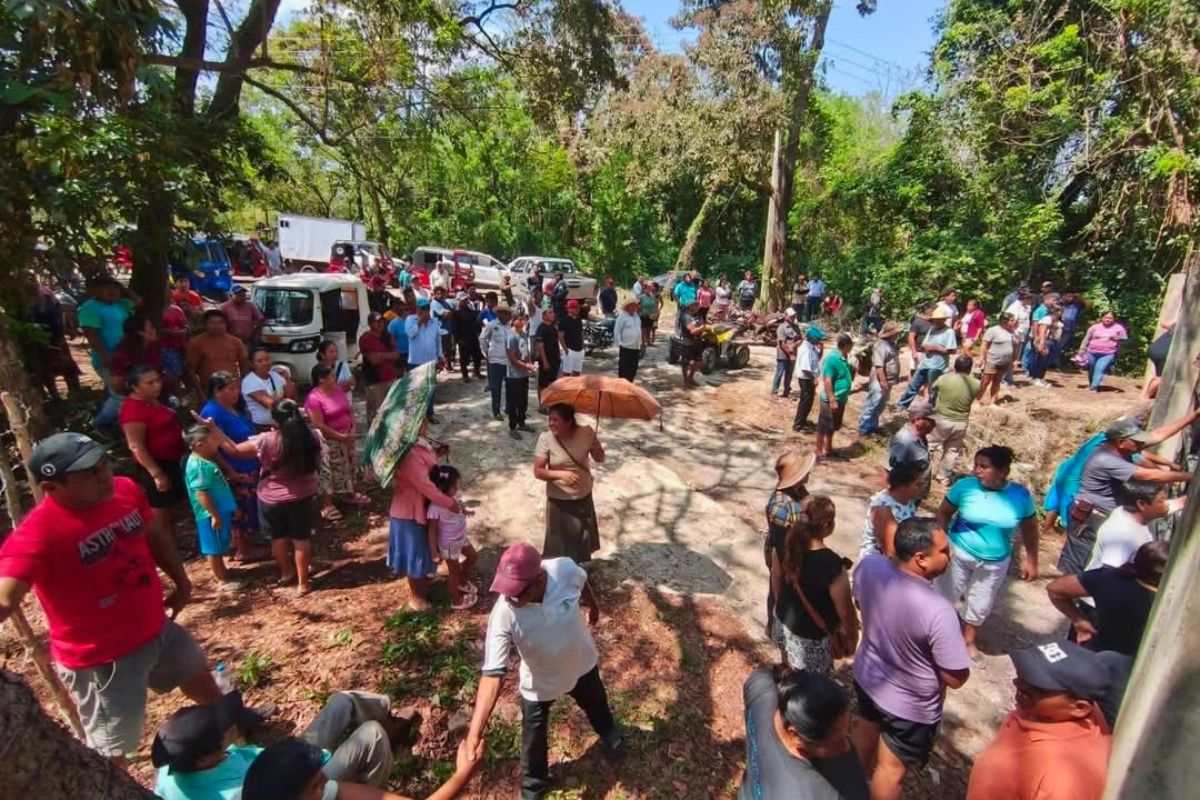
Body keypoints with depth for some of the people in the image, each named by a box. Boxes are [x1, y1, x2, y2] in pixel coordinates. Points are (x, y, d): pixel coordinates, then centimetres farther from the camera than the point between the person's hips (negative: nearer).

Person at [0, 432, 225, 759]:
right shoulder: (37, 534, -29)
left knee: (202, 681, 31)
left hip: (158, 628, 7)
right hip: (102, 658, -7)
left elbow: (156, 537, 7)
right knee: (112, 752, 9)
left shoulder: (126, 490, -10)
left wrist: (181, 582, 13)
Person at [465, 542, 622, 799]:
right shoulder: (503, 616, -39)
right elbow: (492, 674, -36)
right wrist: (475, 732, -44)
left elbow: (583, 584, -10)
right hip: (539, 683, -2)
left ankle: (607, 729, 69)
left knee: (596, 704, 33)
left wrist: (593, 606, 10)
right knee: (533, 739, 20)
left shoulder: (565, 569, -36)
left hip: (582, 664, 3)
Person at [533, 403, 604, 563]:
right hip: (558, 500, -3)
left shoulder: (586, 433, -14)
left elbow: (600, 459, -2)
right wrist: (561, 474, -31)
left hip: (584, 497, 3)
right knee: (559, 542, 11)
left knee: (582, 539, 22)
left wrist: (597, 450, -25)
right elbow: (538, 471, -16)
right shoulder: (546, 438, -19)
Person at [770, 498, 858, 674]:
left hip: (783, 621, 5)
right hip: (812, 636, -5)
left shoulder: (783, 545, -18)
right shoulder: (833, 566, -35)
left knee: (789, 673, 31)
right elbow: (845, 612, -20)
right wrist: (851, 638, 0)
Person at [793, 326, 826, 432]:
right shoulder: (806, 350, -26)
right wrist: (813, 379, -20)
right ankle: (798, 424, 7)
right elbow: (805, 369, -30)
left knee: (808, 401, 20)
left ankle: (802, 421, 34)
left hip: (809, 378, 10)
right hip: (806, 379, -10)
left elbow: (817, 358, 18)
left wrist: (821, 349, -1)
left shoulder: (812, 347, 4)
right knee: (805, 402, -1)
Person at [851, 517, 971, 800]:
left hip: (867, 676, 7)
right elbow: (956, 678, -23)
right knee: (892, 768, 21)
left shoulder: (868, 566, -21)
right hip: (911, 705, -6)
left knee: (865, 731, 34)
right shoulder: (939, 611, -38)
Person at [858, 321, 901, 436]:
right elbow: (878, 366, -25)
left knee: (880, 407, 18)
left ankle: (873, 426, 30)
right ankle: (863, 429, 1)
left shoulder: (891, 344, 12)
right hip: (880, 381, -10)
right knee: (872, 405, -5)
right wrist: (883, 381, -27)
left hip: (888, 381, 10)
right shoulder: (881, 346, -20)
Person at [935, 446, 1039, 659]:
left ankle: (968, 640, 45)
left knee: (980, 606, 20)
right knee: (945, 596, 14)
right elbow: (943, 514, -9)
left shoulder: (1021, 495, -13)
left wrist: (1031, 561, 6)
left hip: (994, 563, 2)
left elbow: (1029, 528, 2)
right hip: (959, 554, -2)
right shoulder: (965, 486, -19)